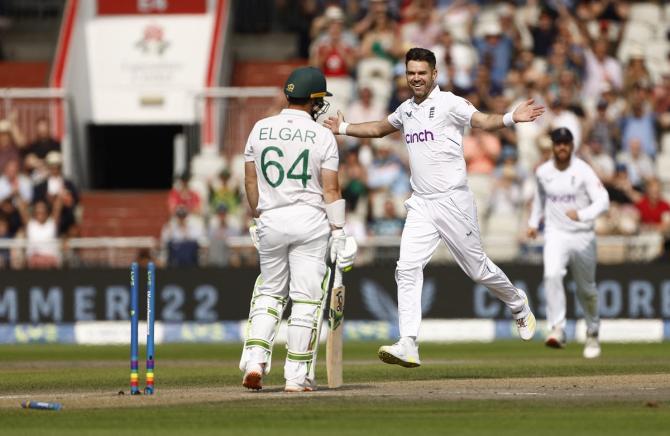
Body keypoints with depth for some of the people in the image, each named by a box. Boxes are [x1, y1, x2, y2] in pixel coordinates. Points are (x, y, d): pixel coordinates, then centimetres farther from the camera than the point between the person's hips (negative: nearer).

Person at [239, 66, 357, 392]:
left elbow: (250, 181, 7)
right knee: (306, 298, 3)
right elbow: (330, 189, -8)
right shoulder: (322, 136, -6)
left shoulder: (260, 129, 3)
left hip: (271, 219, 3)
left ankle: (255, 360, 0)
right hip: (311, 221, -3)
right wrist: (338, 233, -4)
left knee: (270, 292, 17)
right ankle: (297, 376, 4)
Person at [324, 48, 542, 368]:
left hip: (453, 202, -5)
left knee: (477, 268, 3)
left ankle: (519, 305, 33)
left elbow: (482, 121, -24)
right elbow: (379, 129, 34)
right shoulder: (406, 110, 14)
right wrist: (344, 129, 38)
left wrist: (511, 118, -42)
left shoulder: (450, 104, -7)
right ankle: (408, 345, -16)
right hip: (420, 205, 6)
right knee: (407, 269, -11)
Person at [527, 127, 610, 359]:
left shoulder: (583, 171, -11)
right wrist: (534, 222, 22)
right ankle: (557, 330, -28)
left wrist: (582, 215, -35)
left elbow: (602, 201, -19)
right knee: (552, 275, -26)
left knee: (586, 288, 12)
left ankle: (593, 333, 35)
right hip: (556, 234, 1)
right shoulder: (542, 172, 1)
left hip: (583, 236, -1)